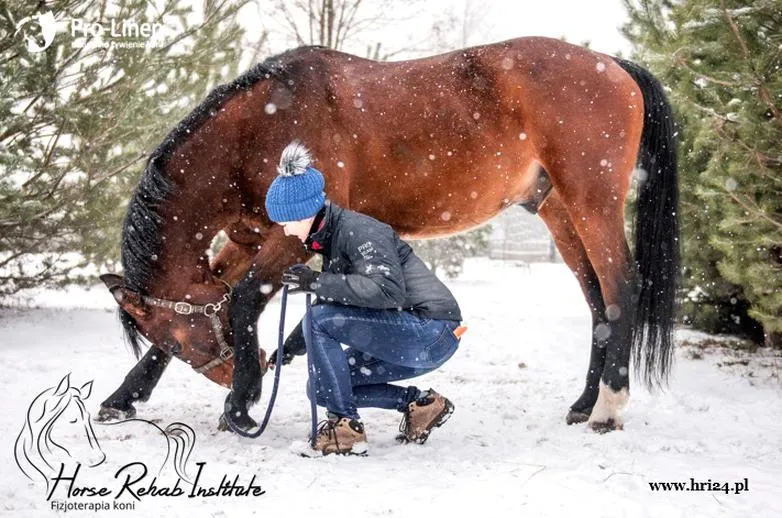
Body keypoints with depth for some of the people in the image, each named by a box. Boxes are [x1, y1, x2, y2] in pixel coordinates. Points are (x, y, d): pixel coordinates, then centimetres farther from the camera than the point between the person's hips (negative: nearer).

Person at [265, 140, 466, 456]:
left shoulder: (357, 229, -17)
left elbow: (387, 291, -31)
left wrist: (317, 283, -28)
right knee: (325, 386, 8)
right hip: (409, 336, 10)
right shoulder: (329, 239, 11)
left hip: (432, 333, -10)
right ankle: (420, 403, 13)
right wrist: (292, 346, 20)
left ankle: (345, 427, -12)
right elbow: (333, 302, 23)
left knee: (322, 321, -21)